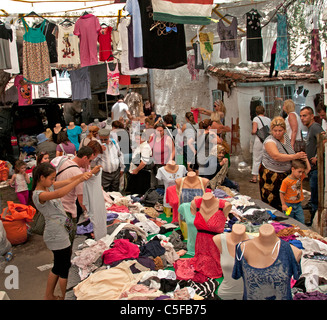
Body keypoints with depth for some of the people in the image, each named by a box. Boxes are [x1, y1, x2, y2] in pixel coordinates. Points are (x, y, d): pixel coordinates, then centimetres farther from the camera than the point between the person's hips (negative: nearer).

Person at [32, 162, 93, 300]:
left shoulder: (49, 186, 5)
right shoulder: (38, 195, -23)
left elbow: (69, 180, 0)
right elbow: (59, 193, -41)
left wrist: (83, 174, -17)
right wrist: (79, 180, -42)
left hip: (61, 232, 10)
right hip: (57, 236, -10)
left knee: (58, 266, 23)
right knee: (65, 268, 6)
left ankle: (49, 296, 38)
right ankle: (65, 297, 24)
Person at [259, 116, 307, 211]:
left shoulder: (286, 137, 6)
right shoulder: (269, 141, -18)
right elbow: (277, 156, -33)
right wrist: (295, 156, -34)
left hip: (284, 174, 7)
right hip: (270, 175, -7)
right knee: (271, 202, -2)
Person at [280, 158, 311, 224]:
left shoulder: (300, 177, -1)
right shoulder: (286, 181, -19)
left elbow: (308, 169, -1)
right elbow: (281, 193, -13)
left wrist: (306, 159, -3)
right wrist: (283, 204, -15)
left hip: (298, 205, 5)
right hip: (289, 205, -5)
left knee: (301, 222, 2)